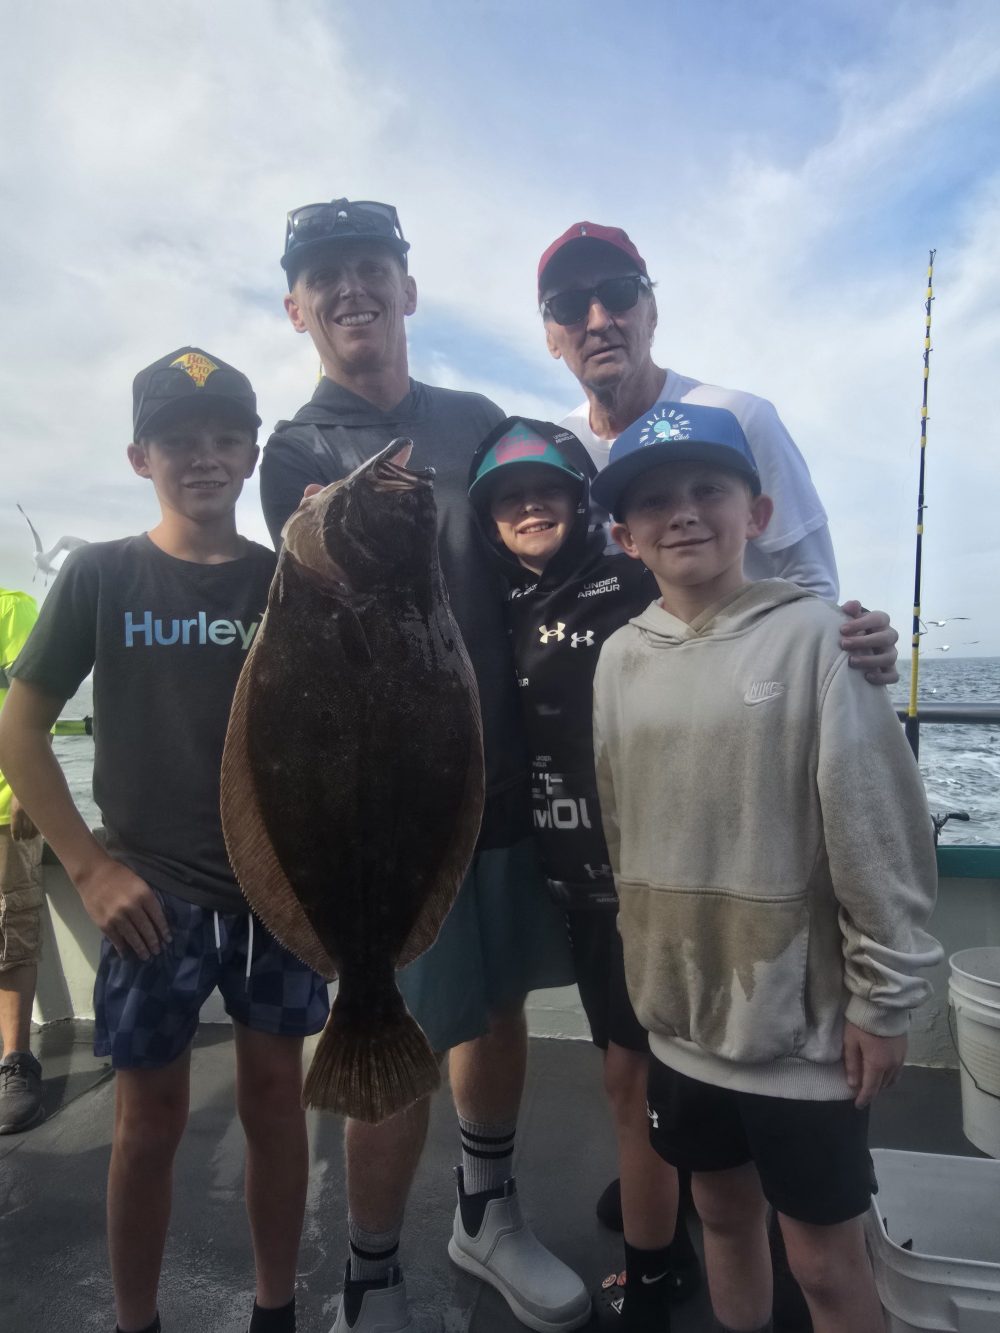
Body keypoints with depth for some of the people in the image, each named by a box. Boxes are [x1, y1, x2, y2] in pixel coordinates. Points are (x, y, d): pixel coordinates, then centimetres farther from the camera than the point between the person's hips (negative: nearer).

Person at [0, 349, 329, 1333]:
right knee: (150, 1118, 11)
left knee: (274, 1098, 14)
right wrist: (89, 867, -8)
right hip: (154, 894, -1)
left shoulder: (290, 579, 2)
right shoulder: (100, 575, -2)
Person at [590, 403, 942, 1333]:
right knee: (722, 1213, 24)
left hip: (803, 1023, -4)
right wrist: (644, 965, 12)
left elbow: (879, 837, -13)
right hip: (682, 1015, 5)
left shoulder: (811, 637, -16)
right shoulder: (621, 657, -1)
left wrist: (882, 1001, -9)